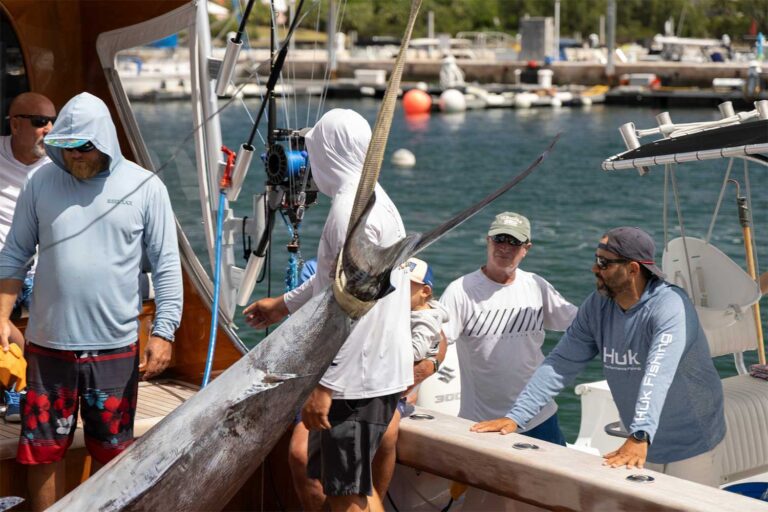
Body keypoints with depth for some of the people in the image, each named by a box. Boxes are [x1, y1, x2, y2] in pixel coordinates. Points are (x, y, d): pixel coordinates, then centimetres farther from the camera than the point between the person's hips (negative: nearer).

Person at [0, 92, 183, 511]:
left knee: (112, 451, 11)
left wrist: (163, 333, -6)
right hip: (49, 344, 1)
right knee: (43, 449, 9)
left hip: (115, 346, -1)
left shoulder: (145, 187, -4)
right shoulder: (41, 183, 0)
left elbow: (166, 266, -2)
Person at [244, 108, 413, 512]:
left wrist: (324, 384, -22)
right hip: (380, 372, 10)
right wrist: (285, 304, 38)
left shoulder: (351, 209, -18)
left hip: (358, 379, -10)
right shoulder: (375, 199, 14)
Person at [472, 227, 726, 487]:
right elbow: (561, 363, -5)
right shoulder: (597, 305, -4)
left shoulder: (670, 306, -24)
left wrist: (639, 437, -51)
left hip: (690, 448, -5)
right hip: (644, 446, 6)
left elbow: (657, 375, -38)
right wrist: (515, 416, -14)